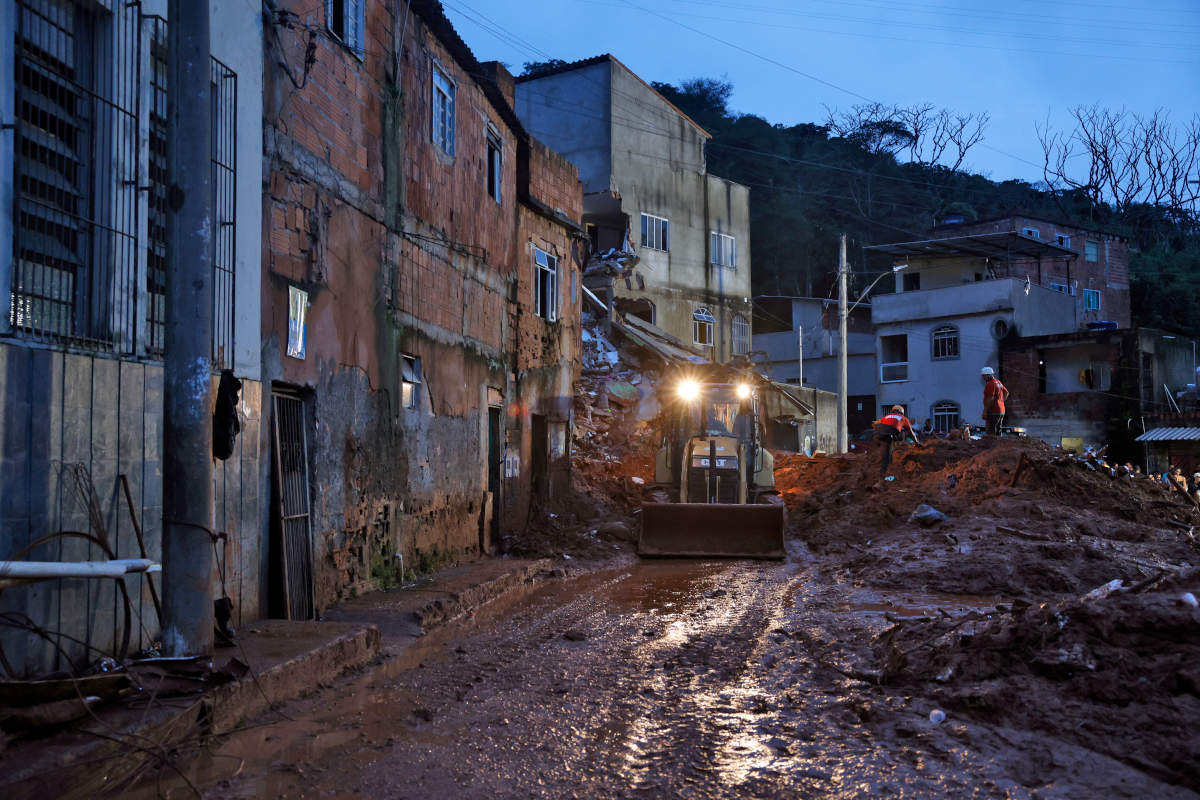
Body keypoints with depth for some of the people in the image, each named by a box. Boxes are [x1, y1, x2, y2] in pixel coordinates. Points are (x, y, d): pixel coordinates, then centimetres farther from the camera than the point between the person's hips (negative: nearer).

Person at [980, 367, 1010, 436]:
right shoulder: (998, 382, 15)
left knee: (991, 433, -11)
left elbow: (990, 399, -21)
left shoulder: (990, 384, -15)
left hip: (993, 412, -10)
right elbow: (1006, 393, 27)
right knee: (998, 432, 14)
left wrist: (984, 411, -19)